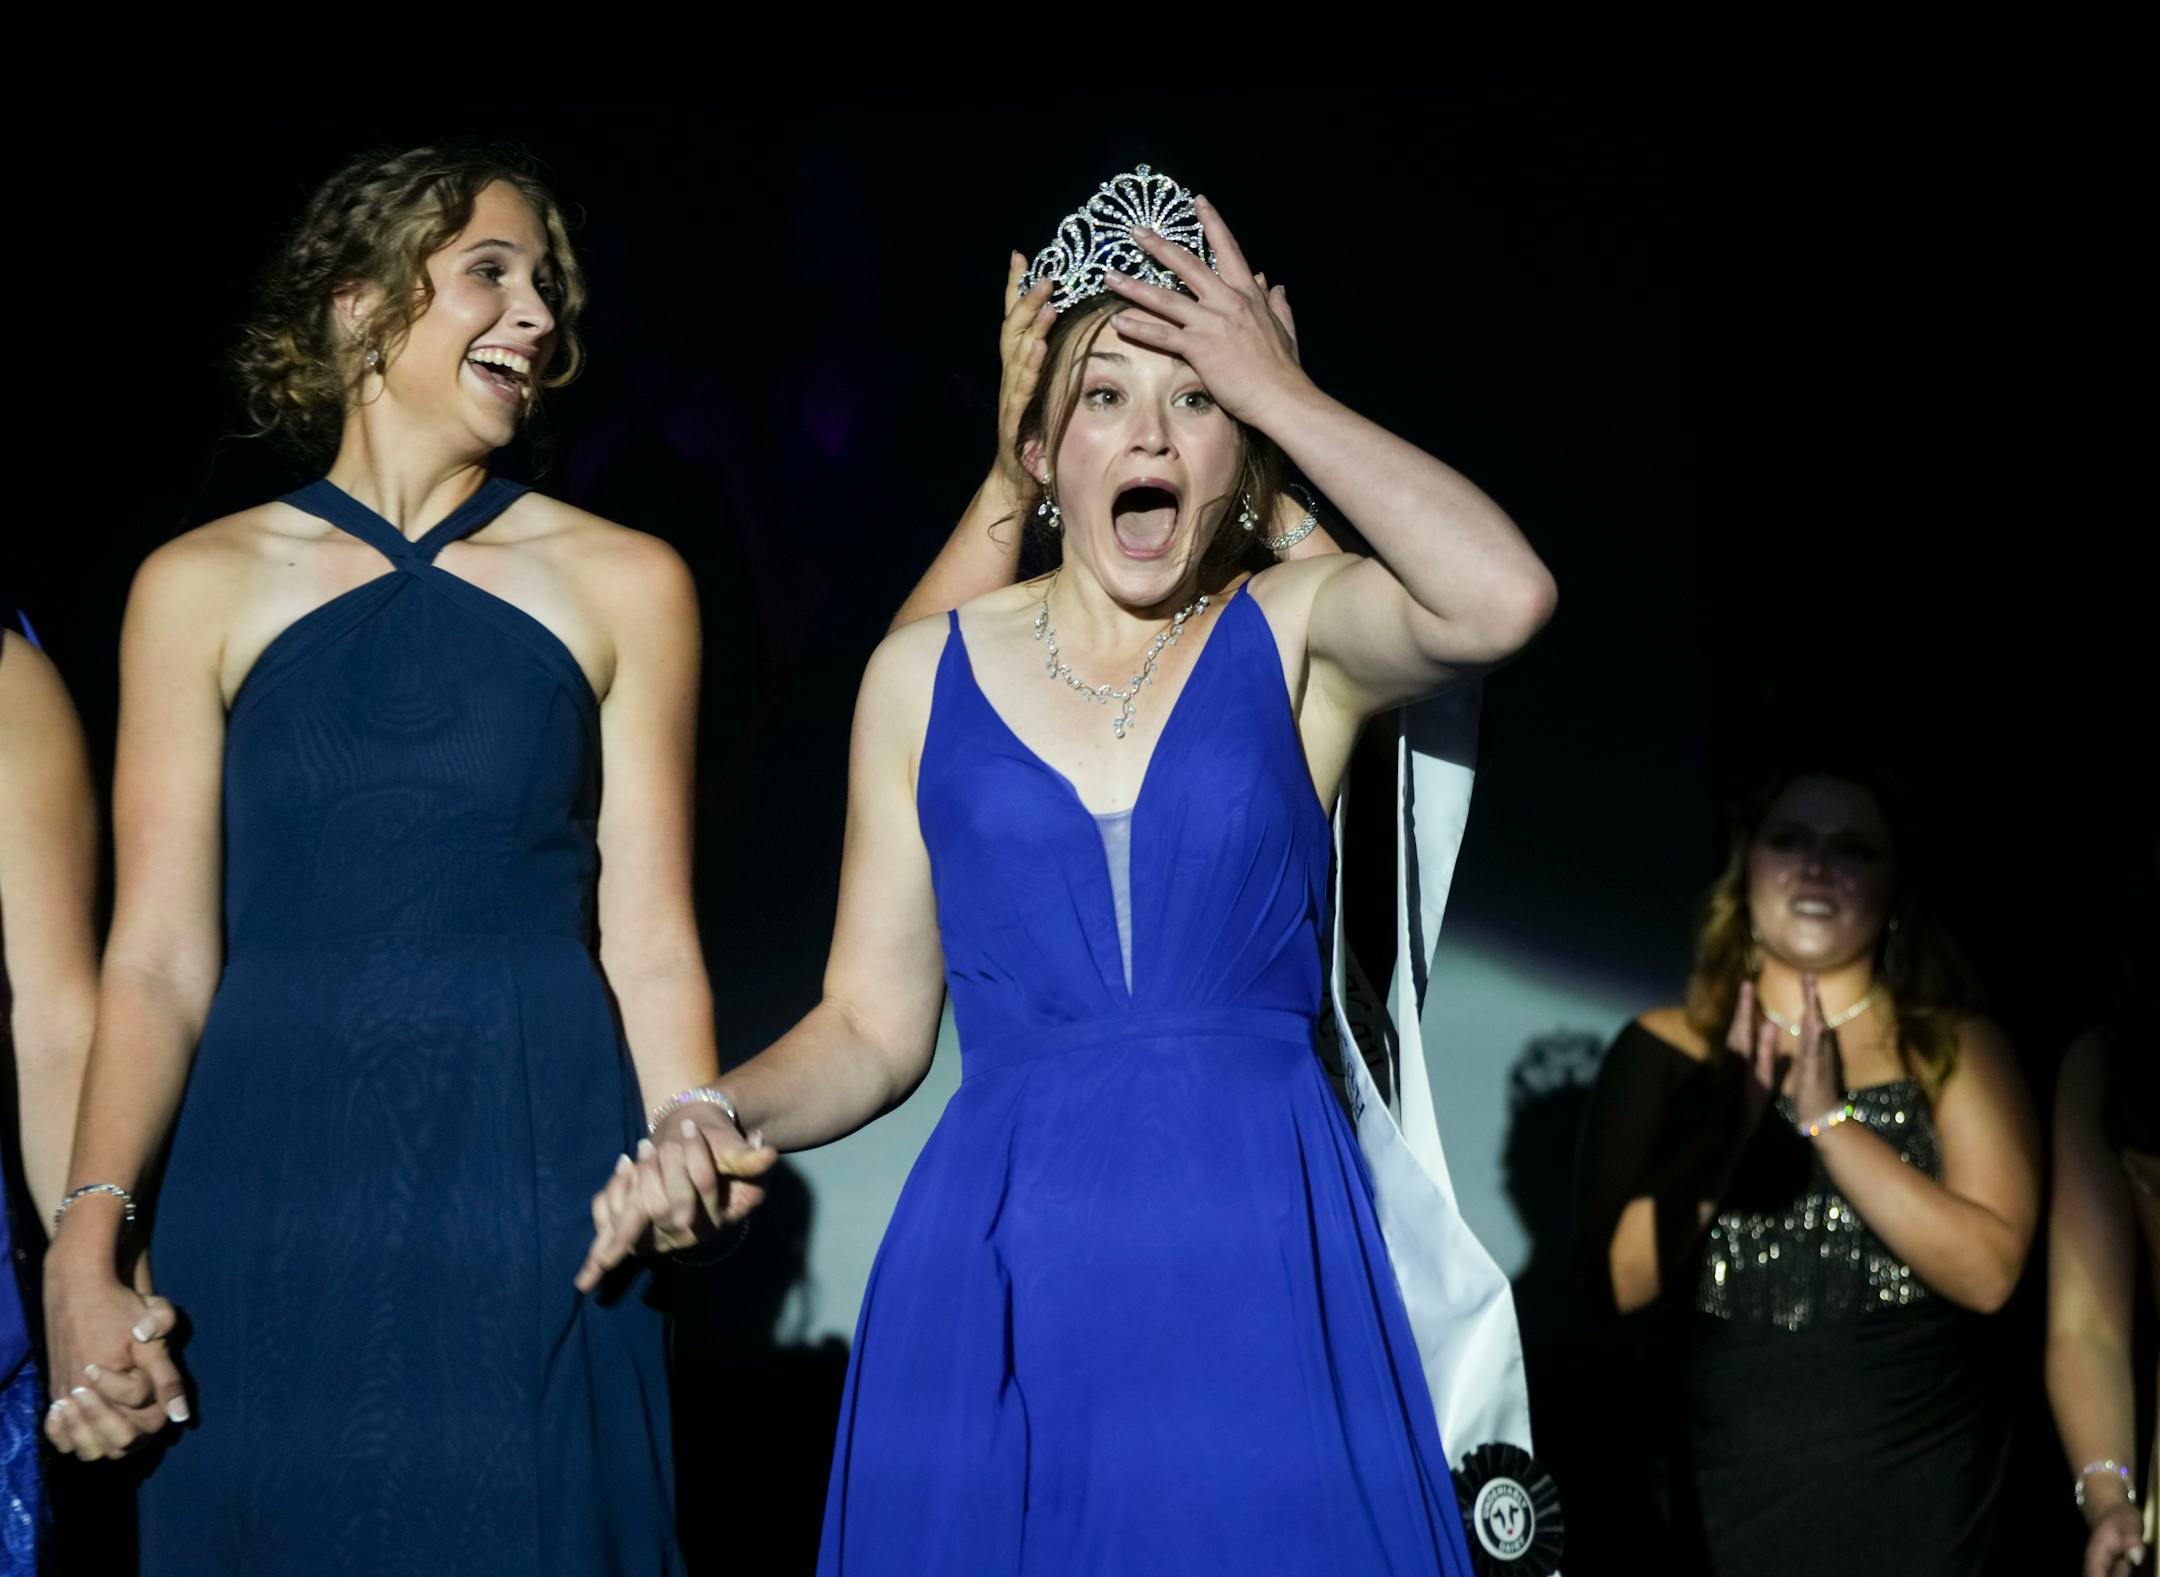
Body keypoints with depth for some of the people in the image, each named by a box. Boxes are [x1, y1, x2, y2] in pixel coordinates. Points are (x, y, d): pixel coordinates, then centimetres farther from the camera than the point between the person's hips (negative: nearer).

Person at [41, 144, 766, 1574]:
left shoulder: (625, 587, 8)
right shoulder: (203, 587, 8)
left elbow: (648, 946, 3)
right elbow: (162, 957, 2)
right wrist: (90, 1235, -11)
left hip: (530, 1183, 0)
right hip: (270, 1185, 0)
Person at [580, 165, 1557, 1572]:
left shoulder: (1298, 635, 3)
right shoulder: (927, 673, 8)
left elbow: (1504, 597, -20)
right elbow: (873, 1026, 10)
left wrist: (1284, 394, -9)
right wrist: (719, 1121, -10)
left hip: (1257, 1259, -1)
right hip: (1001, 1272, 1)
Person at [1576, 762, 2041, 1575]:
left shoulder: (1956, 1048, -1)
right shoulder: (1664, 1050, 0)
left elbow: (1988, 1272, -13)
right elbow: (1617, 1283, -8)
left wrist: (1829, 1120, -20)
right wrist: (1727, 1122, -19)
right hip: (1727, 1491, 0)